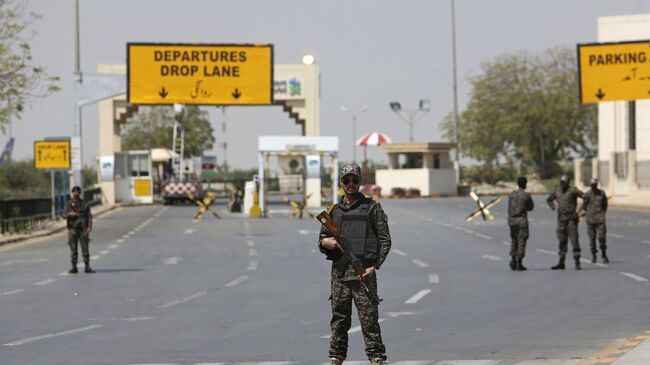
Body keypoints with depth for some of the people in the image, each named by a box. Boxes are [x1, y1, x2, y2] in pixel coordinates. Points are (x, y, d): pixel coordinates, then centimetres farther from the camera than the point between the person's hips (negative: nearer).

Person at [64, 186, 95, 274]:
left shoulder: (84, 204, 7)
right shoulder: (69, 204, 10)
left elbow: (89, 216, 3)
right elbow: (64, 215, 0)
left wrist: (89, 227, -11)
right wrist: (70, 214, -22)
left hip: (83, 229, -1)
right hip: (72, 229, 1)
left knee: (85, 248, -3)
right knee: (73, 249, 1)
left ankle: (87, 267, 1)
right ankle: (74, 267, 5)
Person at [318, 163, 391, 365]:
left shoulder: (372, 208, 3)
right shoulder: (334, 210, 14)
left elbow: (385, 240, 0)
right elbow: (322, 238, 20)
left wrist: (374, 266, -9)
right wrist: (325, 242, -5)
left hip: (364, 273, -4)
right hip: (339, 272, 4)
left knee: (369, 318, -7)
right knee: (339, 319, 6)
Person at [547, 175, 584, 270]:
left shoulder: (573, 190, -10)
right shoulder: (558, 191, 9)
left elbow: (586, 197, -19)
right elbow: (549, 199, 24)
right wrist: (553, 207, 6)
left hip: (571, 218, -6)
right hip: (561, 219, 6)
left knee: (574, 240, -9)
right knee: (562, 241, 10)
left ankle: (577, 263, -7)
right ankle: (561, 263, 16)